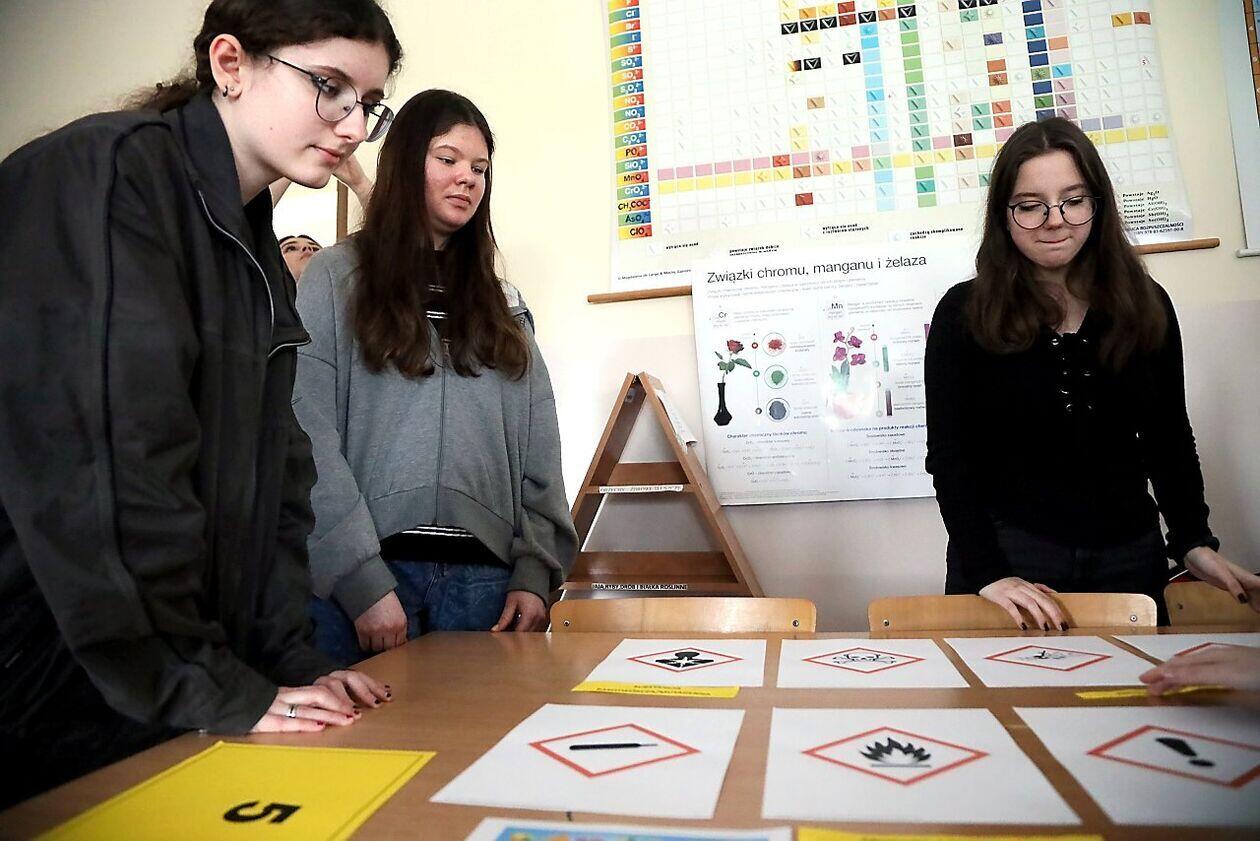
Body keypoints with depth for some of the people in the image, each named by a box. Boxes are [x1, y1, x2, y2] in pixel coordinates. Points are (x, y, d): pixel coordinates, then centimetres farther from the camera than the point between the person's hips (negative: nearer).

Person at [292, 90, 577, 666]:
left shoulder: (501, 302, 14)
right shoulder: (336, 278, 2)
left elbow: (539, 449, 7)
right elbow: (309, 439, -8)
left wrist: (535, 573, -2)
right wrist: (362, 581, -15)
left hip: (482, 577, 4)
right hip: (359, 579, -3)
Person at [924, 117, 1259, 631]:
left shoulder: (1146, 306, 3)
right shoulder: (964, 313, -8)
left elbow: (1170, 440, 10)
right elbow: (948, 455, -11)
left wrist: (1194, 542, -1)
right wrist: (985, 571, -18)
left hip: (1131, 556, 4)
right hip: (1009, 551, -3)